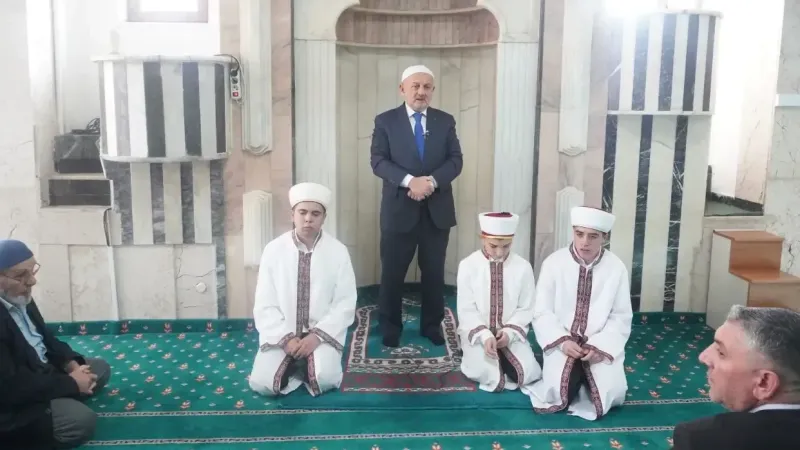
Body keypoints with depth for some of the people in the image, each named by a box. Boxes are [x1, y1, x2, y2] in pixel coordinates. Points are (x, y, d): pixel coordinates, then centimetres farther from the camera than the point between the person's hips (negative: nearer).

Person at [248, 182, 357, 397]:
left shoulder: (338, 251, -3)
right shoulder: (273, 250, -2)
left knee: (326, 379, -26)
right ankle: (294, 367, 13)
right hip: (281, 334, 1)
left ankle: (309, 367, 10)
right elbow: (264, 305, -2)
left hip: (322, 333, -1)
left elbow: (345, 303, -4)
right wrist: (285, 338, -15)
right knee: (262, 383, -20)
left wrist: (317, 335, -16)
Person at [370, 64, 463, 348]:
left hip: (437, 210, 2)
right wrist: (410, 181, -22)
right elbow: (378, 161, -8)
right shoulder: (385, 121, 1)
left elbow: (455, 160, 0)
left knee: (434, 273, 11)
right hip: (399, 209, -2)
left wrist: (432, 181, -18)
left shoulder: (445, 121, 7)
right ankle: (390, 328, 22)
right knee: (392, 273, 6)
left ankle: (432, 325, 26)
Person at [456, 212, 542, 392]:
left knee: (528, 373, -20)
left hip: (511, 334, 2)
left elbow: (526, 309, 0)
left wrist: (509, 333, -17)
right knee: (486, 375, -26)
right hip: (478, 333, -1)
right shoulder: (467, 266, -8)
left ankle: (502, 357, 12)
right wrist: (485, 336, -22)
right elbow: (466, 310, -8)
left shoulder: (523, 267, -4)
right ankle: (474, 355, 10)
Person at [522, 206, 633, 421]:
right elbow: (542, 312, -4)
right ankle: (577, 377, 13)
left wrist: (601, 346, -16)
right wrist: (562, 341, -18)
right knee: (556, 392, -22)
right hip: (563, 344, -1)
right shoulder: (553, 263, -6)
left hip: (601, 346, 1)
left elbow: (621, 317, 0)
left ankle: (586, 383, 14)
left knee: (611, 393, -21)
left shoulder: (616, 268, -3)